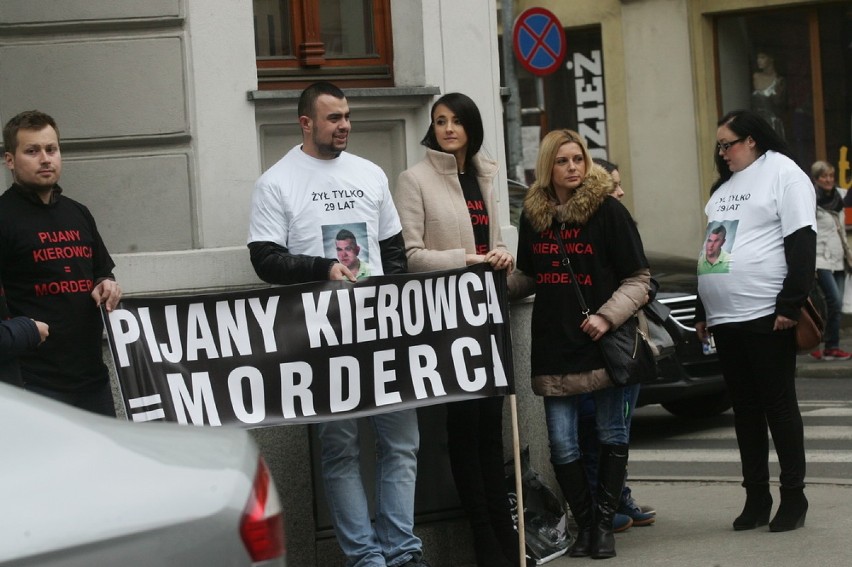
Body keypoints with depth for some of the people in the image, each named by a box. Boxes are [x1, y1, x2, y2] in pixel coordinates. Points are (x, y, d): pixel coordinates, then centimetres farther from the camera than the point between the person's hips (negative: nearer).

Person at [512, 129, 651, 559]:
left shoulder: (607, 210, -5)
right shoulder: (533, 215, 8)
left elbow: (638, 279, -4)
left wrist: (607, 316, -16)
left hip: (601, 342, -3)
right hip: (553, 345, 3)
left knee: (611, 436, 3)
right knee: (562, 445, 1)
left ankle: (604, 524, 13)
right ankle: (584, 523, 14)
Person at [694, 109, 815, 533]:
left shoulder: (783, 175, -4)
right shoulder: (723, 187, 19)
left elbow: (801, 243, -12)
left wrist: (790, 304, -18)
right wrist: (703, 311, 22)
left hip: (766, 316, -7)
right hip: (725, 319, 8)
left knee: (779, 404, -2)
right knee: (745, 409, 9)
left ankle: (793, 496, 4)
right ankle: (756, 498, 14)